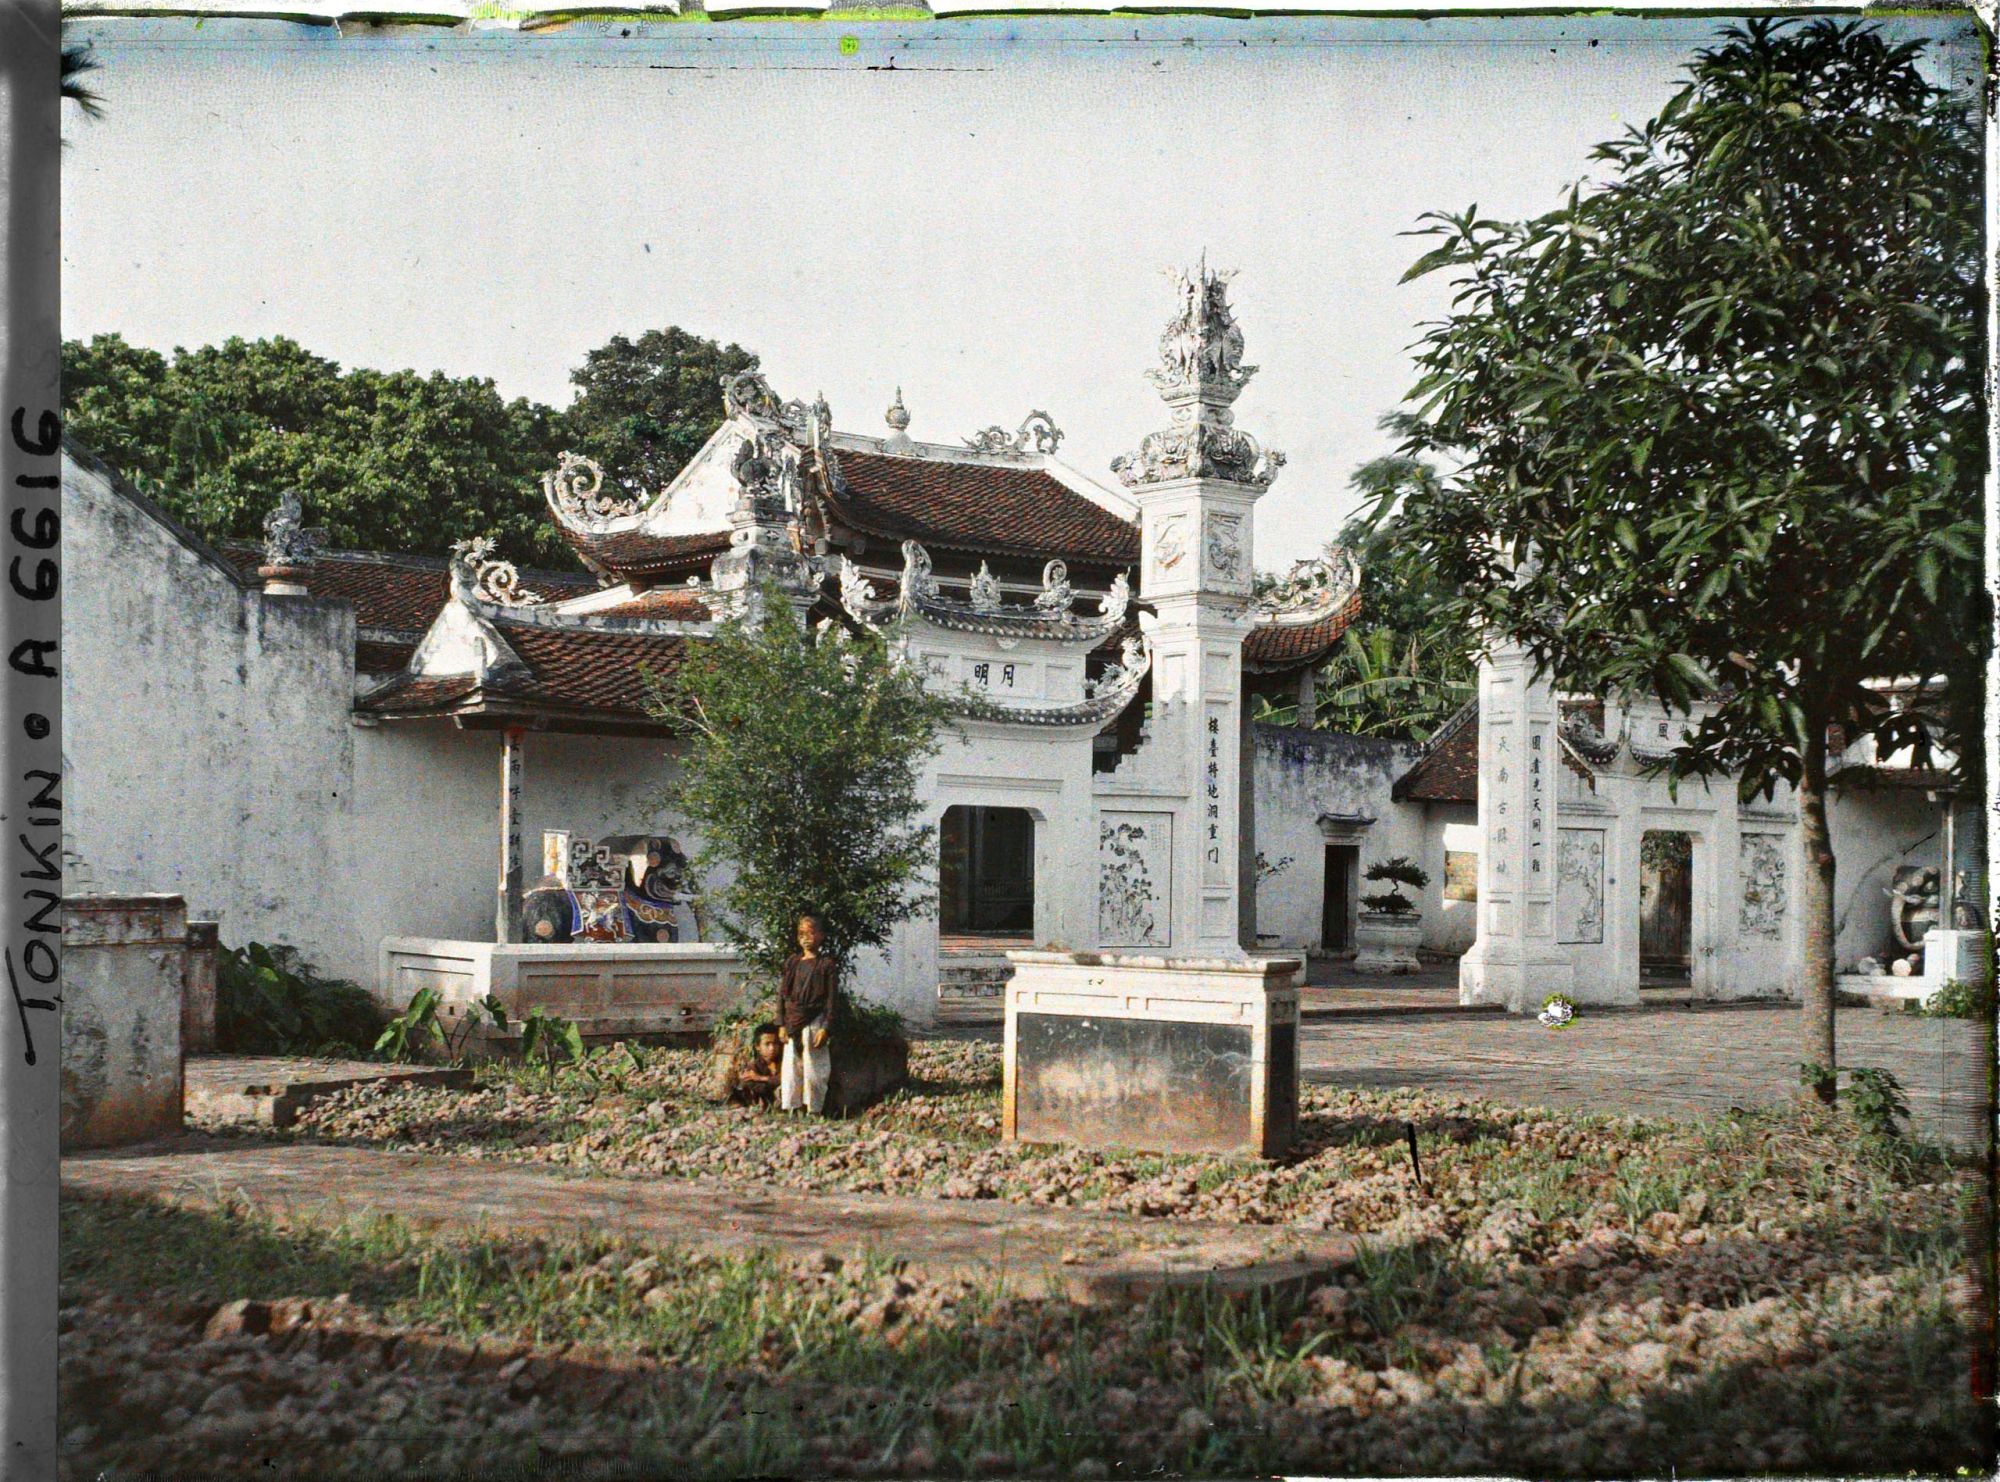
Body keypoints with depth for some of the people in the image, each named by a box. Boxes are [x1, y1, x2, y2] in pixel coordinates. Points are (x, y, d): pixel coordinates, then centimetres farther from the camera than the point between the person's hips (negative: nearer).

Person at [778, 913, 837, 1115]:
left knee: (813, 1069, -2)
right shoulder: (792, 962, 11)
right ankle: (792, 1108, 12)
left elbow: (831, 1000, -5)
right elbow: (782, 994, 11)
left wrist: (826, 1029, -11)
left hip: (814, 1023, -4)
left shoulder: (826, 965, -2)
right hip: (792, 1025, 4)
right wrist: (781, 1024, 4)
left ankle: (814, 1110, 5)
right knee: (790, 1068, 5)